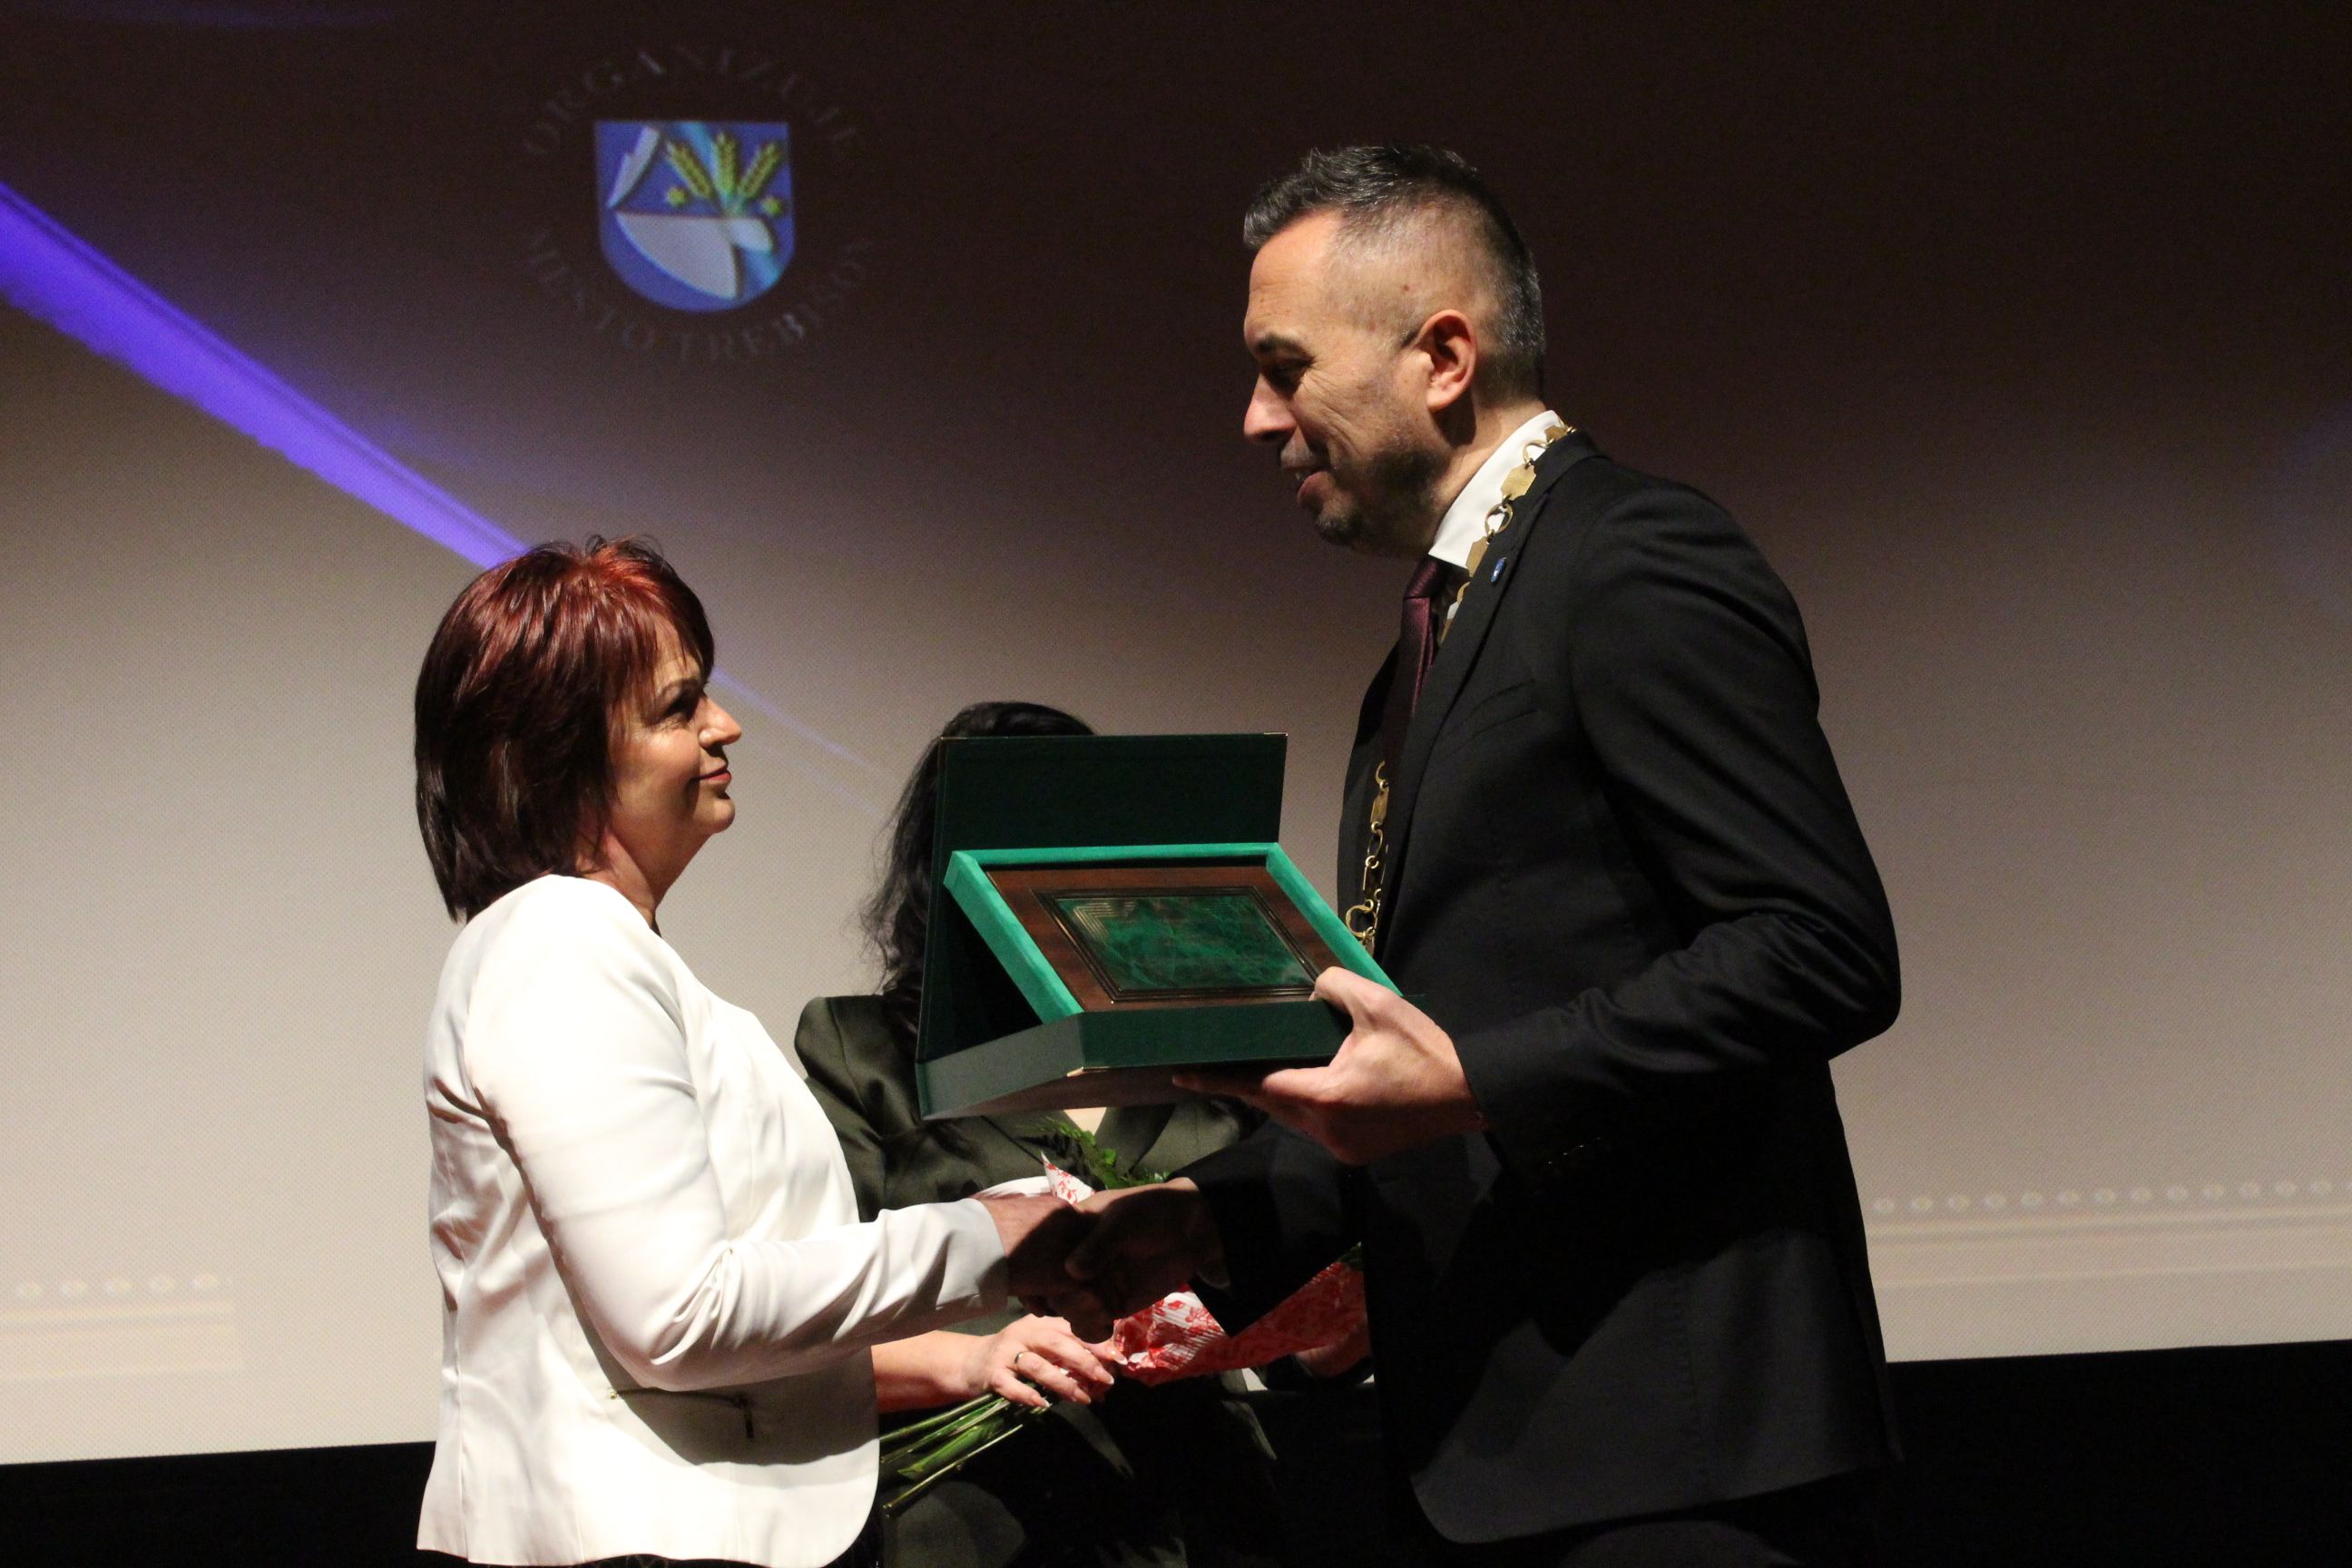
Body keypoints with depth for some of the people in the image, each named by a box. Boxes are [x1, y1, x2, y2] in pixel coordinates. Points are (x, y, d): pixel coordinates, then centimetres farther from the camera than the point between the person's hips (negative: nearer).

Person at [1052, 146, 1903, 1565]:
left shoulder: (1641, 568, -9)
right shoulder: (1439, 634, 20)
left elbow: (1823, 952, -18)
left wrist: (1468, 1079, -22)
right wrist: (1219, 1219, 9)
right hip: (1496, 1448, 9)